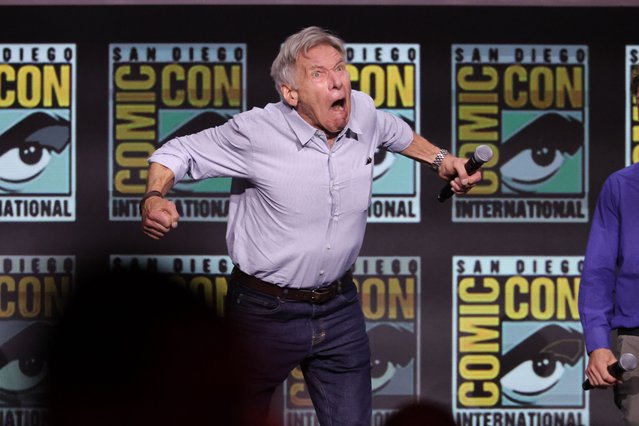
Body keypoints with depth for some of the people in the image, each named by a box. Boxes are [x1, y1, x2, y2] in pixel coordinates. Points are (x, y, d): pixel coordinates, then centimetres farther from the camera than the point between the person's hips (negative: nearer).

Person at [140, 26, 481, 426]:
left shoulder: (362, 112, -5)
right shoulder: (255, 132, -19)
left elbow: (395, 131, 21)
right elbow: (179, 152, -8)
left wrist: (441, 159, 10)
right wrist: (154, 199, -26)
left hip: (340, 307, 4)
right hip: (266, 313, -4)